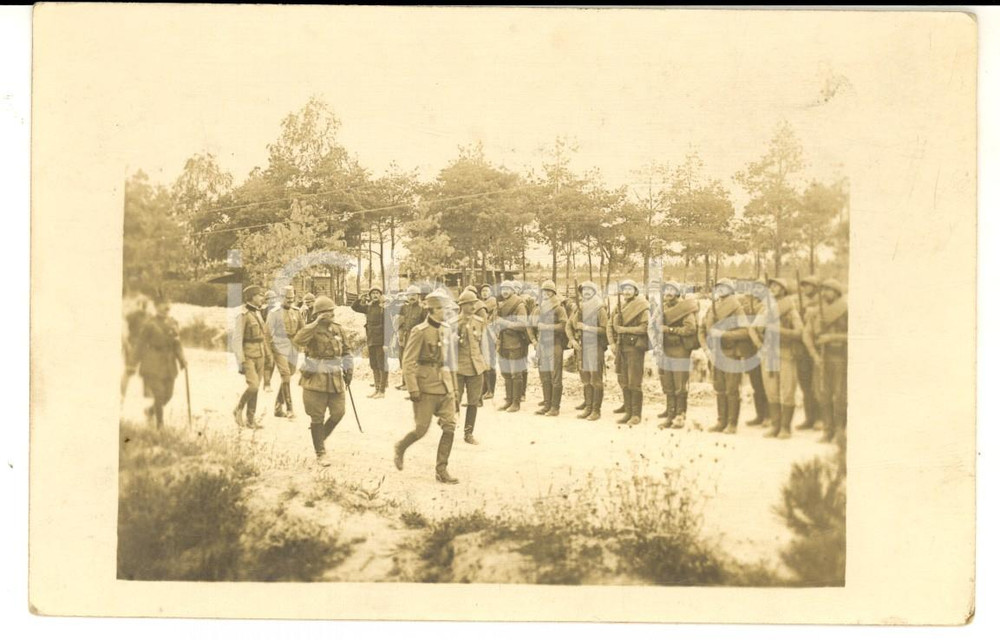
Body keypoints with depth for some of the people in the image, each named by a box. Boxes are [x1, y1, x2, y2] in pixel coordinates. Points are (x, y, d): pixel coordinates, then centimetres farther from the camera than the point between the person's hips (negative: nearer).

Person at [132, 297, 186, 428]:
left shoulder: (173, 323, 8)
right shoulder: (150, 324, -9)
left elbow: (177, 343, 12)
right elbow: (141, 343, -4)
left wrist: (182, 360, 2)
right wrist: (138, 362, -4)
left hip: (169, 364, 6)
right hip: (154, 364, -6)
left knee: (168, 394, 8)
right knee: (159, 394, -7)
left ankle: (150, 410, 37)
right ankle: (160, 425, 6)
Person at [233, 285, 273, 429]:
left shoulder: (258, 313, 11)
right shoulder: (243, 315, -13)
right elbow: (237, 339, -16)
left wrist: (268, 354, 15)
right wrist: (241, 362, -19)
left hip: (259, 356, 8)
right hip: (248, 356, -7)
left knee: (256, 387, 7)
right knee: (253, 386, -17)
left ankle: (251, 419, 13)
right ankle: (238, 410, 4)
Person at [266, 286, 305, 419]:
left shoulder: (296, 313, 11)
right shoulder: (274, 313, -4)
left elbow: (301, 330, 20)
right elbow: (269, 333, -4)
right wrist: (269, 351, -7)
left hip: (293, 350, 6)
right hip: (280, 349, -6)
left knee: (287, 378, 10)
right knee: (286, 378, -13)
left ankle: (278, 408, 21)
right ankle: (289, 409, -13)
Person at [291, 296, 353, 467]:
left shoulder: (338, 329, 9)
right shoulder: (312, 330, -9)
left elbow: (346, 352, 20)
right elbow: (298, 340, -31)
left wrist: (349, 371, 13)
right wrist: (316, 323, -29)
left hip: (335, 380, 5)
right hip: (316, 380, -5)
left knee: (338, 412, 5)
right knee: (317, 418, 1)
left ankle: (321, 437, 31)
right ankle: (320, 454, 10)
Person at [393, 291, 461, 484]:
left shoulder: (446, 330, 9)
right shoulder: (420, 332, -11)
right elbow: (408, 362, -13)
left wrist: (453, 384, 17)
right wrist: (413, 389, -17)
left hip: (445, 386, 6)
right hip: (426, 387, -6)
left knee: (450, 427, -1)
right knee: (421, 429, -1)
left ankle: (441, 469, 8)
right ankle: (400, 448, 29)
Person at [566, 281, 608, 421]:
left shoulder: (600, 309, -5)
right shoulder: (579, 309, 13)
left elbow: (605, 330, -12)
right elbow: (569, 325, 16)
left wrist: (587, 328, -17)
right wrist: (572, 339, 0)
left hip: (595, 347, -6)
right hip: (581, 346, 6)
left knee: (596, 380, -6)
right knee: (585, 380, 10)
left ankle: (596, 410, -3)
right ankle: (588, 408, 16)